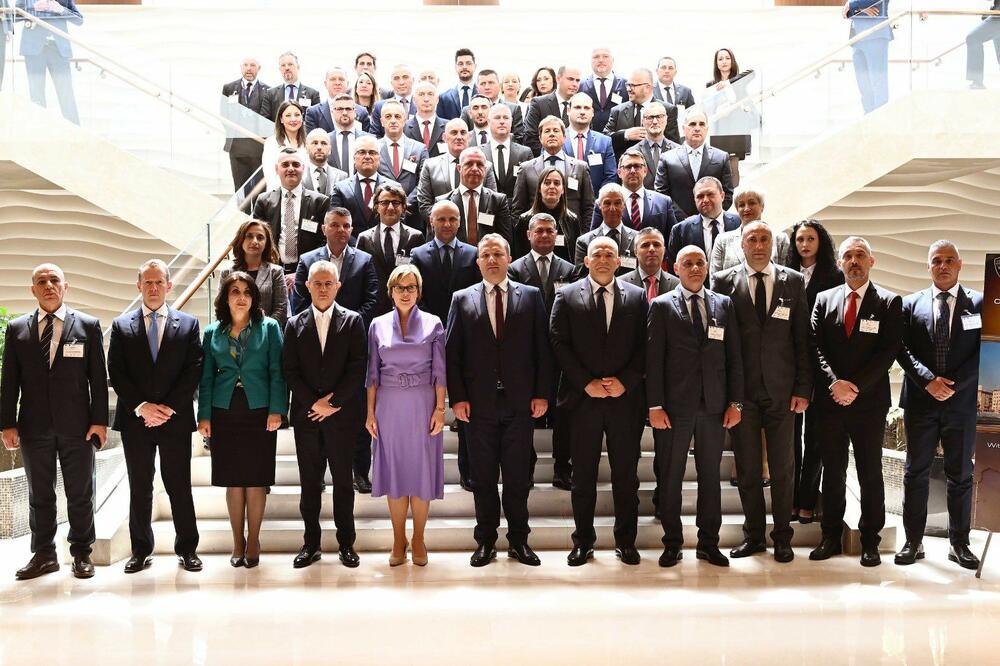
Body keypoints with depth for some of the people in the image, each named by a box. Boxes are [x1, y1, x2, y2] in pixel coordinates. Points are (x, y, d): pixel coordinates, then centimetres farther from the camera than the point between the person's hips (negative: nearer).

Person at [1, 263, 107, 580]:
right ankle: (43, 554, 20)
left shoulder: (88, 325, 3)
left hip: (77, 425, -2)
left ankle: (81, 554, 17)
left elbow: (98, 377, 1)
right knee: (39, 494, 9)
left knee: (80, 494, 6)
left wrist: (99, 420, -5)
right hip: (34, 426, 2)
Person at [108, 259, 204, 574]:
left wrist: (168, 408, -10)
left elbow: (193, 371, -2)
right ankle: (141, 549, 19)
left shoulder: (188, 324, 5)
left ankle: (187, 548, 13)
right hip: (135, 419, 1)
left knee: (180, 486, 3)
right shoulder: (121, 326, 7)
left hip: (176, 419, -1)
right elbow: (116, 373, 1)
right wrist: (141, 407, -10)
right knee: (139, 487, 8)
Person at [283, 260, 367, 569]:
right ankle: (311, 543, 17)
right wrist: (314, 403, -9)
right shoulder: (295, 324, 7)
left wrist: (333, 402, -11)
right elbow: (289, 371, 1)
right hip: (305, 415, 2)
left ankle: (346, 543, 15)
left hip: (341, 414, -2)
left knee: (343, 480, 6)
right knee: (309, 481, 8)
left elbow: (358, 368, -5)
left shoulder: (352, 321, 1)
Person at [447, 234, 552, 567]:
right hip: (479, 403, 0)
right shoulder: (462, 299, 6)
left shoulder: (531, 296, 6)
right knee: (483, 477, 8)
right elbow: (452, 353, 3)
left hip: (520, 402, 0)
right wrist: (457, 397, -5)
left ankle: (518, 540, 19)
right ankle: (486, 541, 20)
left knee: (518, 476, 7)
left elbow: (542, 349, 4)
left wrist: (542, 393, -3)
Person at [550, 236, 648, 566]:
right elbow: (559, 344, -2)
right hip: (583, 399, -1)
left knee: (626, 474, 8)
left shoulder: (637, 297, 6)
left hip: (625, 398, 1)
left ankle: (626, 540, 20)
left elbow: (644, 346, 3)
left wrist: (625, 381, -9)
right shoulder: (566, 296, 4)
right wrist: (586, 382, -10)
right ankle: (583, 542, 18)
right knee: (583, 475, 7)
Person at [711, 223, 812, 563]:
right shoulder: (723, 281, 1)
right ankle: (753, 535, 21)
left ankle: (782, 536, 21)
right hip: (742, 390, 0)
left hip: (781, 389, 1)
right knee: (747, 468, 8)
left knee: (783, 469, 8)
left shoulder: (793, 281, 4)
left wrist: (803, 389, -2)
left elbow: (803, 338, 4)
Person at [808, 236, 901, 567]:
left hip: (869, 402, -2)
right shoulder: (824, 300, 8)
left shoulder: (889, 302, 1)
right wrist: (834, 383, -13)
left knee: (871, 475, 6)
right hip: (830, 401, 2)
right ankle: (831, 537, 19)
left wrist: (855, 385, -15)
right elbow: (815, 346, 1)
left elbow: (888, 351, -7)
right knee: (832, 473, 9)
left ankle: (870, 542, 16)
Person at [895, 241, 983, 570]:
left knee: (960, 476, 7)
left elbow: (984, 352, -2)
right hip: (921, 403, 1)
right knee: (916, 473, 5)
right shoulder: (911, 304, 6)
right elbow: (902, 349, -1)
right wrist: (928, 380, -14)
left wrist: (953, 383, -13)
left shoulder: (979, 303, 4)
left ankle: (959, 544, 18)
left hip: (962, 403, 0)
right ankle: (913, 542, 13)